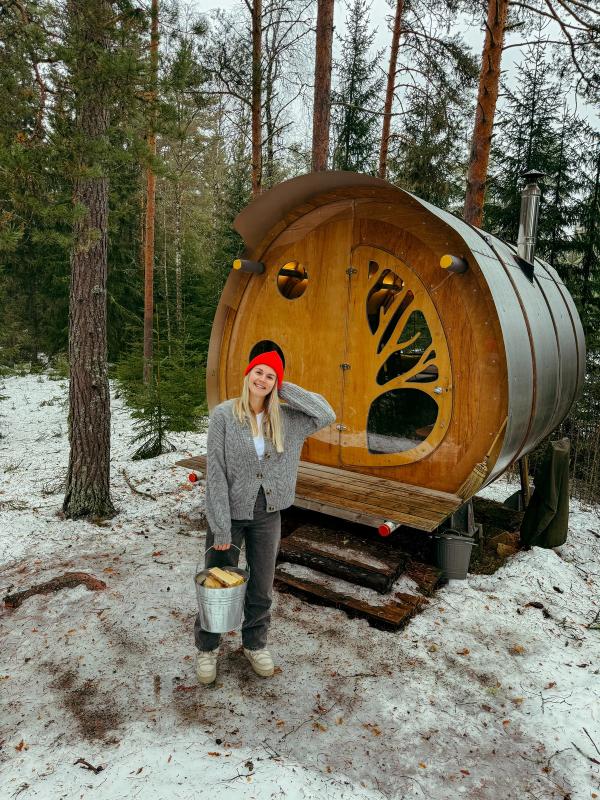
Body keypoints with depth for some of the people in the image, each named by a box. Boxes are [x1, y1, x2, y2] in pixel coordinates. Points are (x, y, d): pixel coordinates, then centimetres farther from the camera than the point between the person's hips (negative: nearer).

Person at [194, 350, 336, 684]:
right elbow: (216, 473, -15)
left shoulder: (284, 418, -2)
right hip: (230, 512, -3)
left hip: (268, 514, 3)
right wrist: (221, 528, -16)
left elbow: (327, 415, -10)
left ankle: (255, 643, 40)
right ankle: (207, 647, 36)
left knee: (261, 588, 17)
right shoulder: (224, 414, -13)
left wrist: (286, 389, -11)